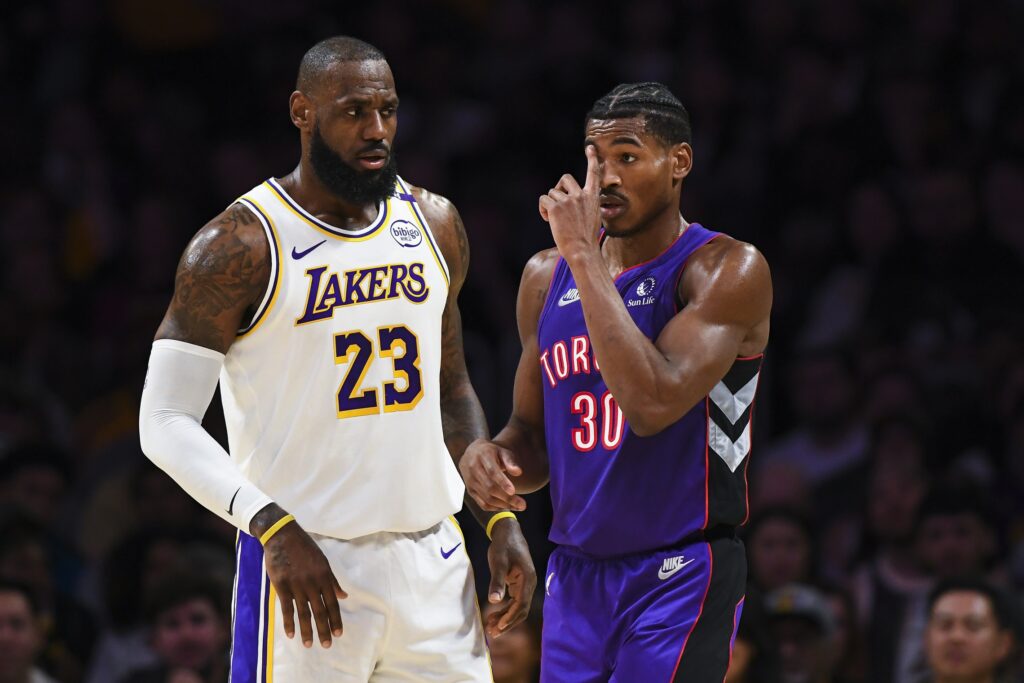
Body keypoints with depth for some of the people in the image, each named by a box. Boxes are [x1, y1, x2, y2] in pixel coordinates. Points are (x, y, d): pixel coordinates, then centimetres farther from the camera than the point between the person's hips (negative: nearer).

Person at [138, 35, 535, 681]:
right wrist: (274, 529, -23)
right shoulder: (240, 247, -10)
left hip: (433, 558, 5)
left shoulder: (434, 225, 9)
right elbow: (166, 421, -12)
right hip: (307, 565, -5)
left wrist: (500, 518, 10)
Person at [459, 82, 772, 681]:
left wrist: (584, 256, -21)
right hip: (575, 572, 6)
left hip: (680, 579, -6)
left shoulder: (729, 271, -11)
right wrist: (492, 456, -5)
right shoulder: (548, 278, 9)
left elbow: (654, 405, -26)